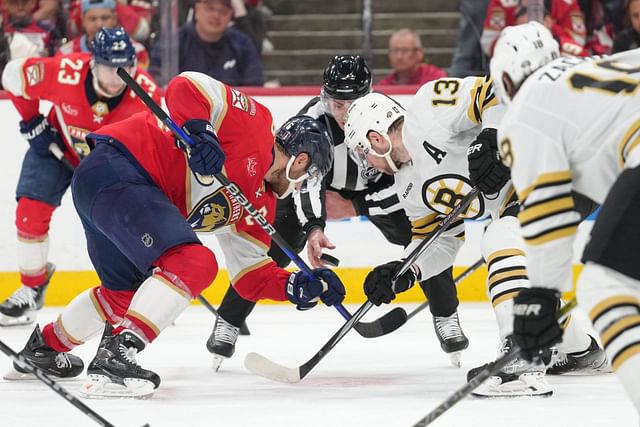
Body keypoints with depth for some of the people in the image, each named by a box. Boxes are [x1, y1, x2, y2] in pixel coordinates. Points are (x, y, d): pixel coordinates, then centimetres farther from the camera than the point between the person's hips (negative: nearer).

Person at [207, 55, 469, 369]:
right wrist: (313, 228, -56)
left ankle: (446, 319, 7)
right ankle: (227, 323, -1)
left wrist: (355, 208, -25)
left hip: (374, 189, 1)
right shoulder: (311, 120, -34)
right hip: (320, 187, -1)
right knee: (272, 248, -15)